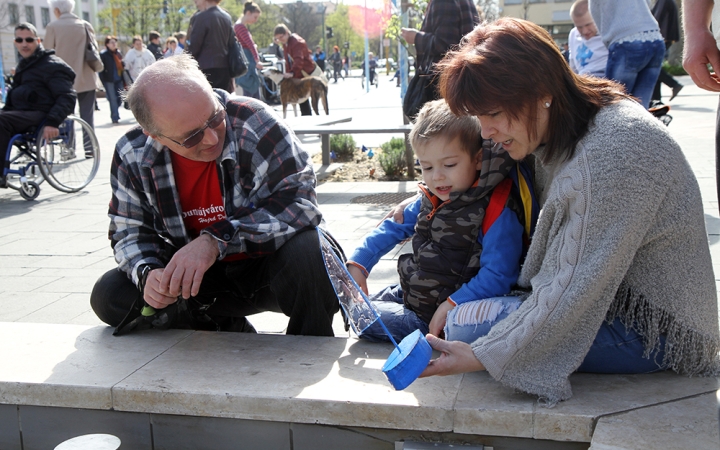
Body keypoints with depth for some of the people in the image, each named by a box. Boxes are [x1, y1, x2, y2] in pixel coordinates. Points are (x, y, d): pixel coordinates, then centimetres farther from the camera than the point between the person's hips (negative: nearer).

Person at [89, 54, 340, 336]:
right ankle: (228, 333, 4)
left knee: (307, 253, -36)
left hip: (266, 261, -3)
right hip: (195, 277, 4)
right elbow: (129, 231, 2)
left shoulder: (254, 122, -22)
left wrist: (217, 240, -34)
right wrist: (147, 273, -22)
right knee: (110, 296, -11)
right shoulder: (132, 155, -9)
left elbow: (298, 200, -26)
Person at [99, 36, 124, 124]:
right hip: (109, 81, -5)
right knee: (113, 99, -5)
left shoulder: (118, 53, 14)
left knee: (119, 99, 3)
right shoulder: (103, 54, -4)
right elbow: (101, 69, -7)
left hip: (119, 80, 5)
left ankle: (114, 116, 19)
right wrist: (103, 82, -12)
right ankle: (115, 117, 0)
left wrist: (124, 80, 13)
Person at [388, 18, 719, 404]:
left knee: (464, 324, -17)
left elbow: (576, 289, -28)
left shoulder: (616, 150, -29)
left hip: (650, 326, -9)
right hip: (607, 293, 9)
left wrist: (484, 356, -24)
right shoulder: (560, 132, 0)